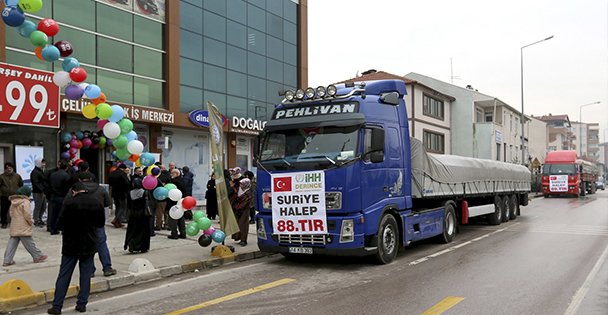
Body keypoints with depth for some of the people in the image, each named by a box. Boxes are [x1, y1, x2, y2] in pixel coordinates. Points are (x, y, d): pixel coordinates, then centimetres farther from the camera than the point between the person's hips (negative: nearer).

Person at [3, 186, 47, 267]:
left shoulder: (13, 202, 11)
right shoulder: (25, 202, -14)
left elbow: (11, 214, 16)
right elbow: (27, 214, -19)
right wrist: (31, 221, -4)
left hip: (14, 227, 7)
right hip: (23, 228, -7)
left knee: (12, 243, 9)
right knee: (29, 243, 1)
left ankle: (7, 260, 8)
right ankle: (38, 256, 12)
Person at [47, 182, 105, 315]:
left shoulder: (70, 204, -15)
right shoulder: (97, 203, -2)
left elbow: (60, 225, -10)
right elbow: (101, 223, 9)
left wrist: (71, 225, 8)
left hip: (71, 245, -3)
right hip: (90, 245, 3)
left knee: (64, 276, 5)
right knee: (86, 276, 10)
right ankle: (82, 304, 12)